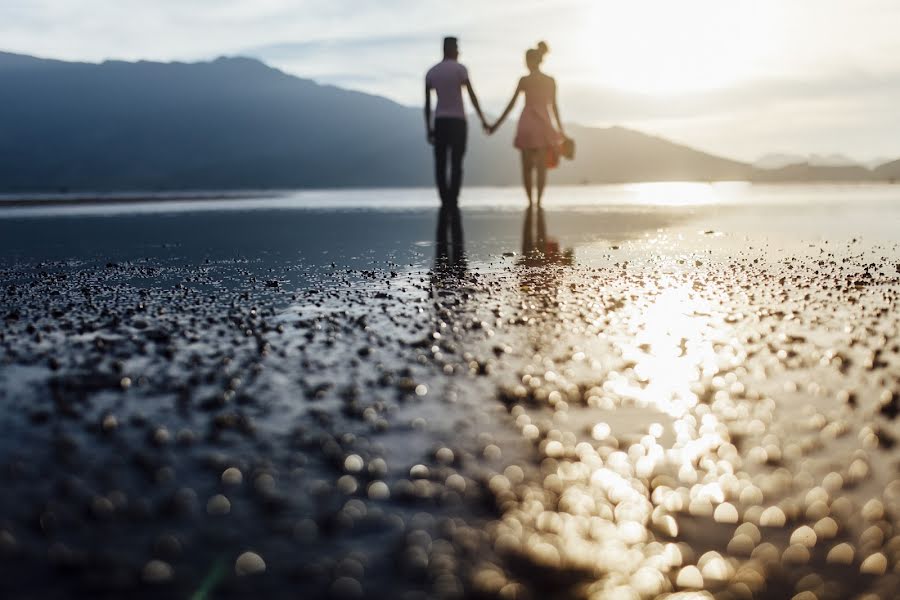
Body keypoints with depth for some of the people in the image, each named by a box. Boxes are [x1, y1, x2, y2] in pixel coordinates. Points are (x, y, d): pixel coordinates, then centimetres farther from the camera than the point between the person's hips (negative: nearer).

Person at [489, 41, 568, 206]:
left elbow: (511, 105, -3)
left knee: (527, 166, 7)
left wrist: (496, 125, 3)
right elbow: (554, 106, 9)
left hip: (527, 123, -2)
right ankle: (538, 202, -7)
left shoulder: (524, 80, -4)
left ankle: (531, 202, 7)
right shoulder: (551, 81, 5)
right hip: (543, 124, 2)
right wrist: (561, 129, 17)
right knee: (541, 166, 1)